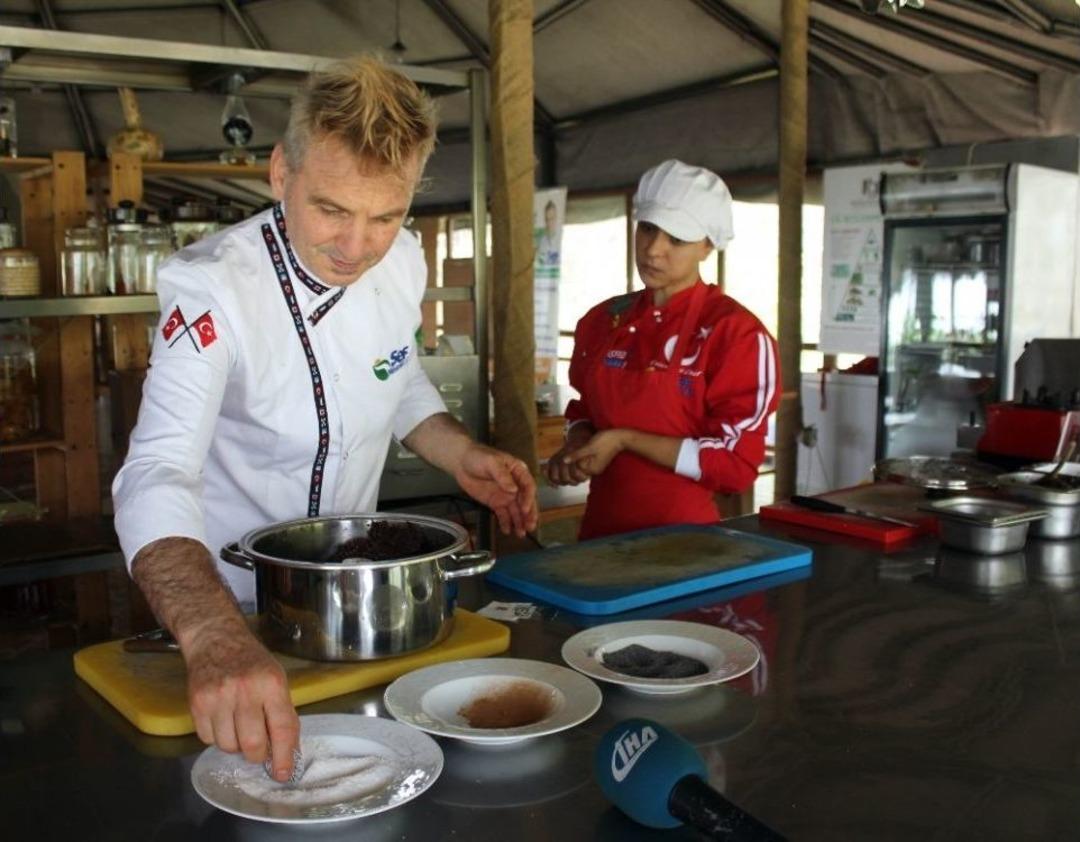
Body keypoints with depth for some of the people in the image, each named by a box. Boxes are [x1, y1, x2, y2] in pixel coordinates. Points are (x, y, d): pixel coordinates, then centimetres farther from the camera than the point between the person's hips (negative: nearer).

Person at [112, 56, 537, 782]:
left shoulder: (401, 260, -10)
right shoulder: (214, 290, -29)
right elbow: (159, 475, -40)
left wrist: (462, 456, -11)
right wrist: (217, 636, -57)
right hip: (232, 603, -5)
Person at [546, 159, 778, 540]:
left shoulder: (736, 332, -14)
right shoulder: (603, 321, 4)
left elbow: (736, 463, -16)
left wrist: (624, 441, -18)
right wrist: (577, 447, -6)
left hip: (684, 533, -5)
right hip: (601, 527, 5)